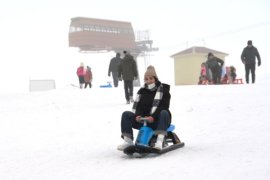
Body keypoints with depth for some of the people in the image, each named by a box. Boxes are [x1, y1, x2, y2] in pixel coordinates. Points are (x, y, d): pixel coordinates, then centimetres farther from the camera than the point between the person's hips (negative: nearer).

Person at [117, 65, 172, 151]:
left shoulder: (163, 90, 1)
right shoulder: (142, 91, 14)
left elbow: (164, 107, -13)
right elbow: (137, 106, 5)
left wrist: (153, 117, -29)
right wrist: (137, 115, -19)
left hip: (157, 121, -4)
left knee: (164, 113, -37)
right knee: (126, 114, -14)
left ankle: (159, 140, -49)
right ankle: (128, 141, -23)